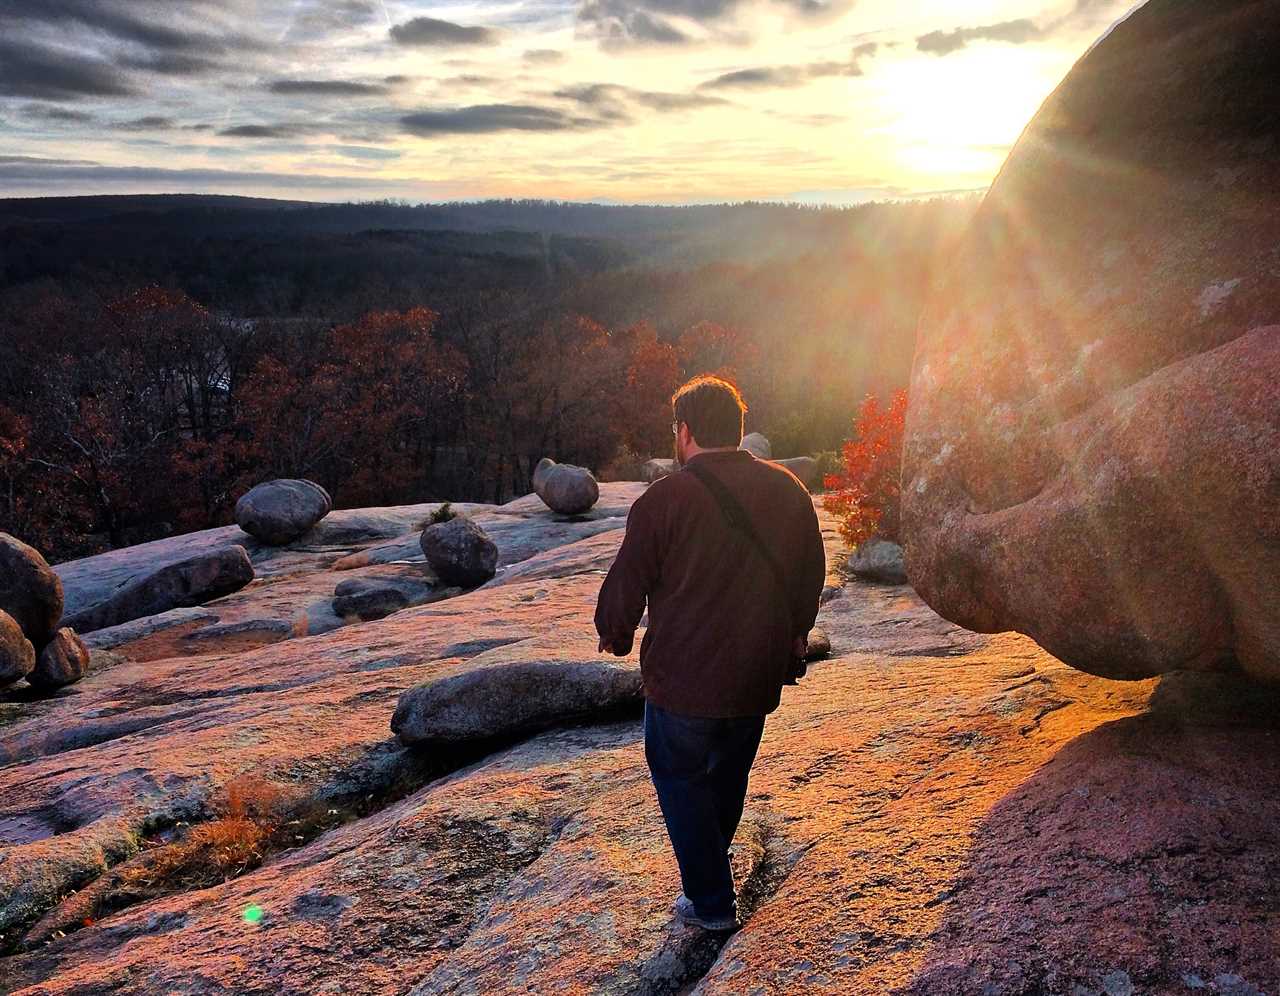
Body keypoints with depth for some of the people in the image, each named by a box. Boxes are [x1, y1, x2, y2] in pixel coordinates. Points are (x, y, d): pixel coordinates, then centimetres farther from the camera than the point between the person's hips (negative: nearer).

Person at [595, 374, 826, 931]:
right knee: (730, 774, 24)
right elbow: (811, 574, 11)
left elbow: (626, 586, -9)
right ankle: (710, 864, 44)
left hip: (683, 677, -6)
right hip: (758, 676, 6)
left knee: (681, 778, 12)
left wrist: (614, 637, 11)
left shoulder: (663, 500, -17)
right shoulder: (787, 489, 0)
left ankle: (711, 902, 17)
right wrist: (795, 632, 27)